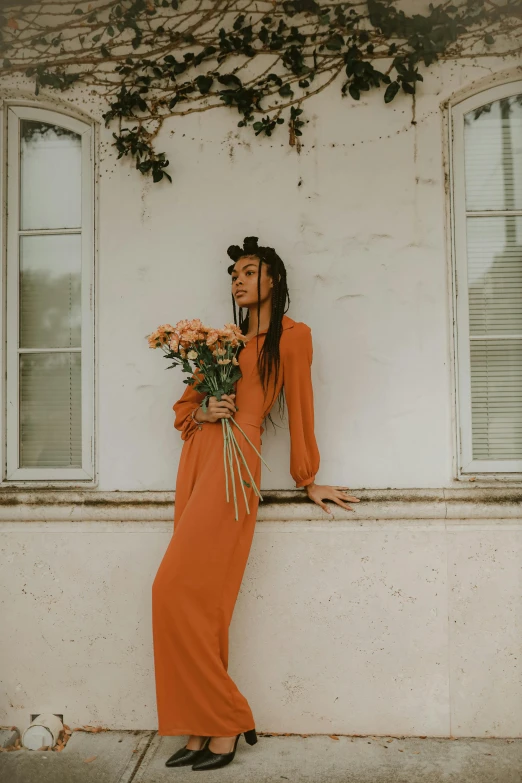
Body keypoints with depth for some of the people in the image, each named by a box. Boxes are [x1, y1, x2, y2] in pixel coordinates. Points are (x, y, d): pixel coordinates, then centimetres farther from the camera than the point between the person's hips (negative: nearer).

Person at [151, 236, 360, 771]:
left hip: (235, 461, -7)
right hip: (197, 456, 7)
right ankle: (204, 729, 13)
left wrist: (308, 481, 6)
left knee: (179, 591, -12)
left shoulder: (292, 336, 4)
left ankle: (223, 726, 2)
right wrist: (201, 412, -1)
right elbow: (186, 402, 22)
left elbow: (300, 408, 3)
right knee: (200, 598, 4)